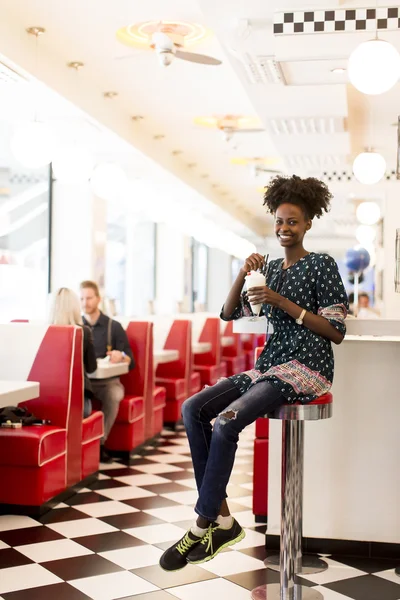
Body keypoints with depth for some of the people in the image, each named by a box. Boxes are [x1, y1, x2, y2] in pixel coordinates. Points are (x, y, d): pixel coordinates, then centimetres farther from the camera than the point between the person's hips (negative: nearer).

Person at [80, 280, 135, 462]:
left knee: (114, 395, -35)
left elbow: (130, 362, 1)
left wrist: (121, 356, -22)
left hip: (108, 381, -1)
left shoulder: (114, 326, 4)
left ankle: (100, 442, -18)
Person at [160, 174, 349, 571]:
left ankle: (203, 526, -15)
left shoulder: (322, 266, -3)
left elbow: (337, 332, -9)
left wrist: (283, 302, -15)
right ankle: (222, 518, -12)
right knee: (193, 409, -13)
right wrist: (243, 274, -4)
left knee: (227, 421, -28)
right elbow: (229, 313, 13)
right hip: (268, 366, 7)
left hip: (306, 369, -7)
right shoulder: (270, 268, 16)